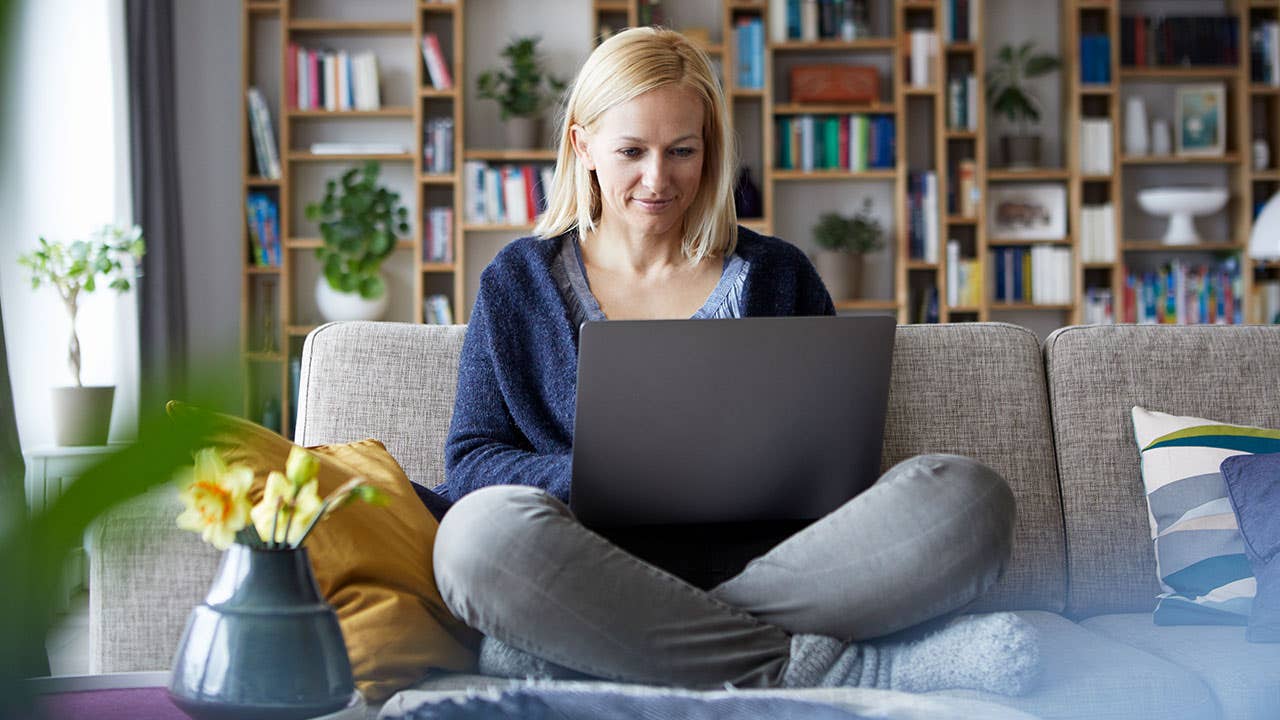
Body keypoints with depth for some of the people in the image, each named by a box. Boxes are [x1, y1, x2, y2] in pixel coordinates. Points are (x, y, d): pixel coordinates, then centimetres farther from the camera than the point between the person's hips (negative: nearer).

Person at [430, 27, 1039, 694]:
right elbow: (471, 460, 9)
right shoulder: (518, 282, 16)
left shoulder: (777, 275, 19)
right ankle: (810, 664, -31)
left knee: (965, 494, -26)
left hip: (771, 555, 2)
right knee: (485, 529, -36)